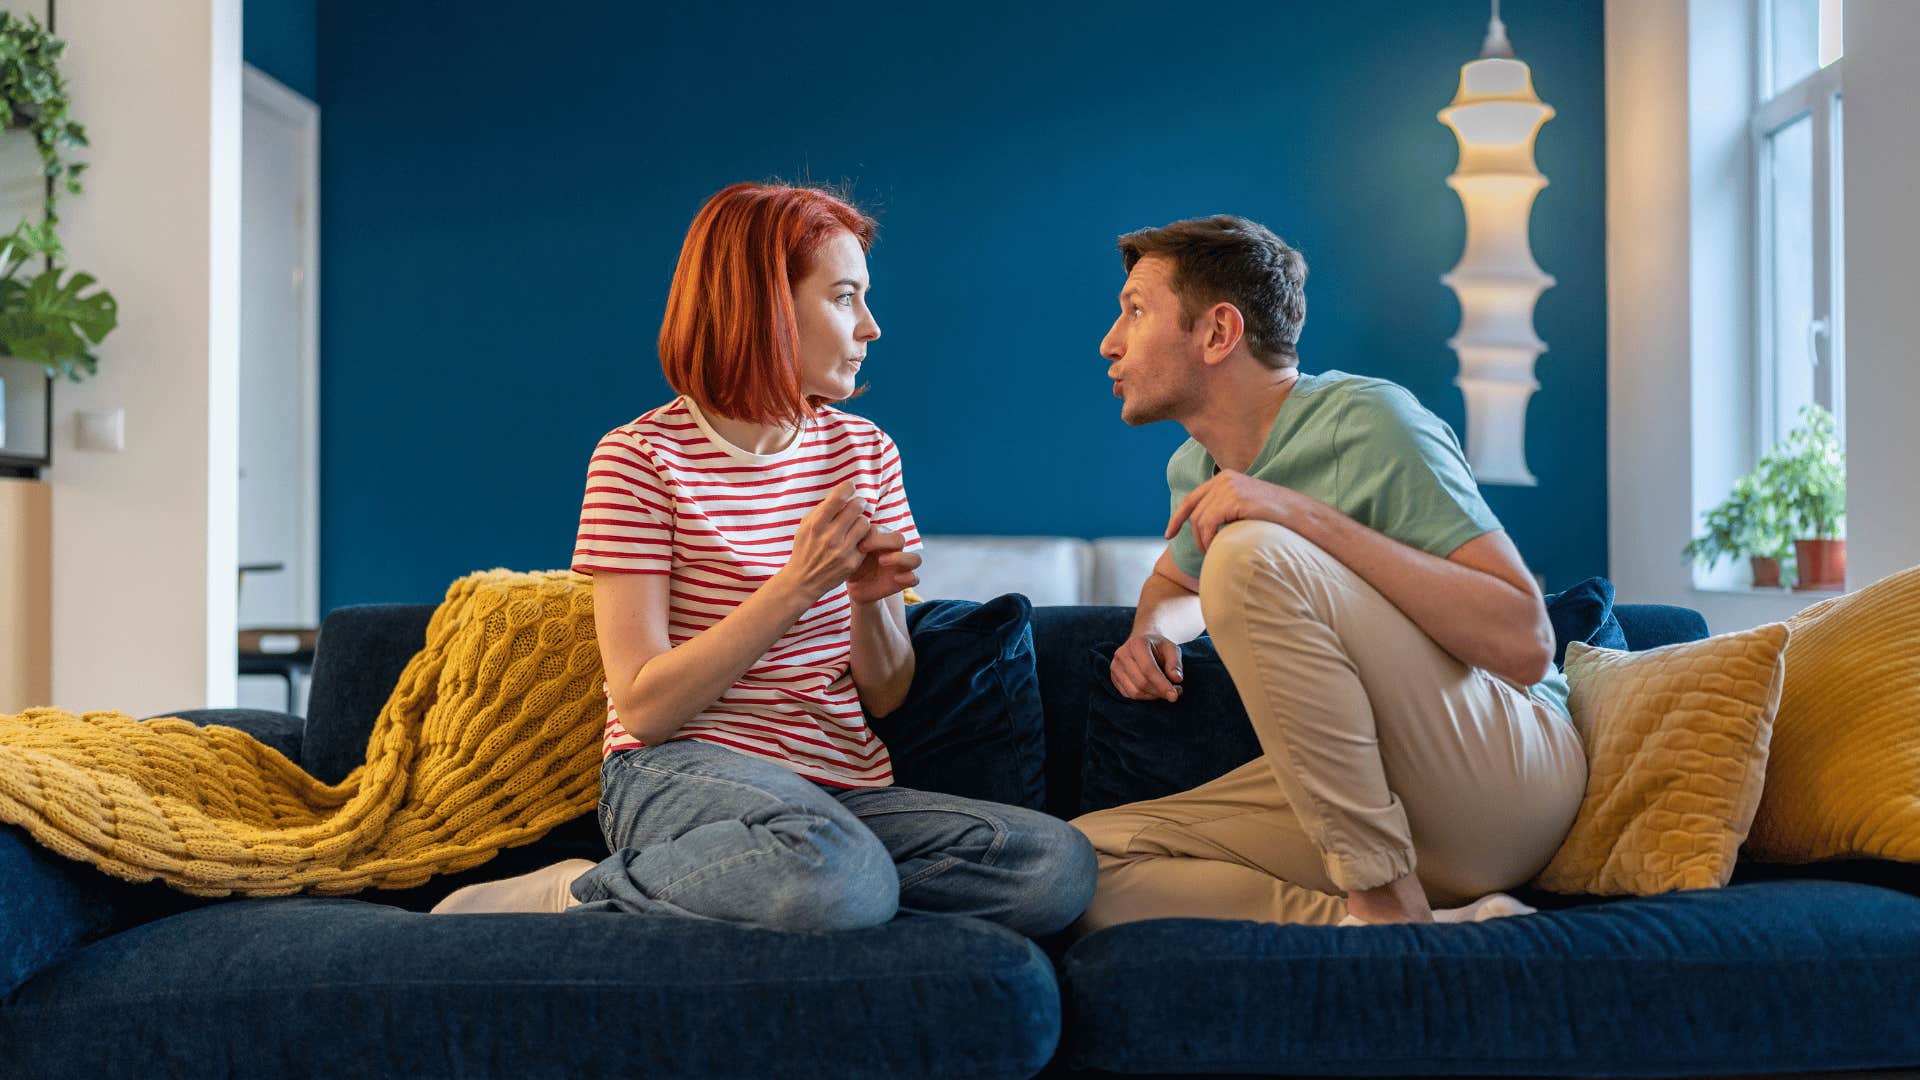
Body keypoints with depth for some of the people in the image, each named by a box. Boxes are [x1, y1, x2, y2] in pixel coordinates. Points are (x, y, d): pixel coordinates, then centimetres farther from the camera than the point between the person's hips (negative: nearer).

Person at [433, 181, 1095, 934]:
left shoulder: (865, 450, 12)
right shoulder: (643, 458, -4)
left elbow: (884, 697, 13)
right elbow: (642, 708, -11)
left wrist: (870, 602, -9)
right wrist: (794, 588, -18)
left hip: (843, 785, 6)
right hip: (682, 768, -6)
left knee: (1061, 866, -21)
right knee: (839, 876, -40)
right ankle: (580, 897, -11)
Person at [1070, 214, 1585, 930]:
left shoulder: (1371, 422, -13)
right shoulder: (1196, 471, 9)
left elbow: (1525, 644, -22)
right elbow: (1175, 582, 34)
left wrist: (1310, 516, -27)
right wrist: (1151, 630, 8)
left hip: (1508, 770, -7)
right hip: (1356, 795, 7)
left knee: (1251, 553, -27)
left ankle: (1386, 902, -22)